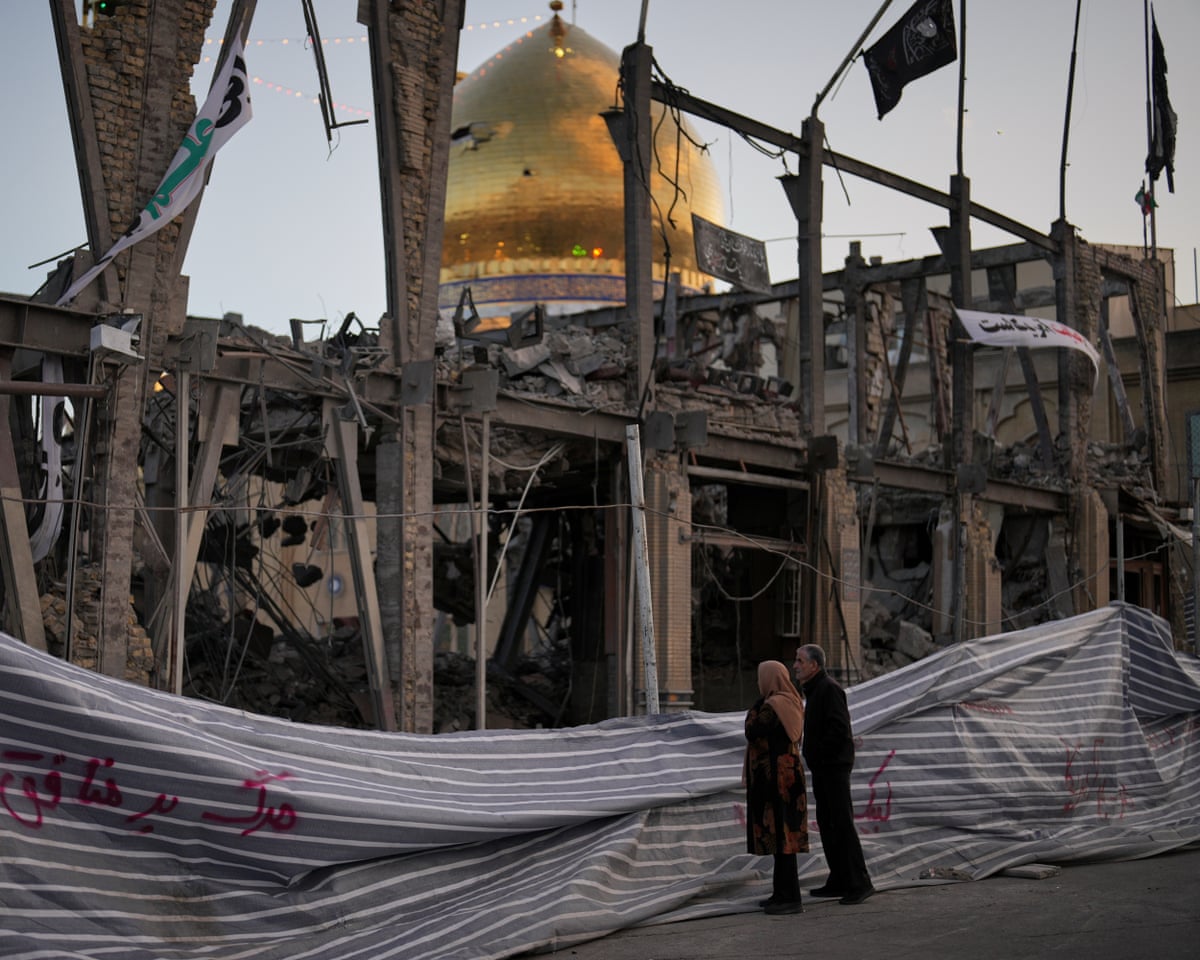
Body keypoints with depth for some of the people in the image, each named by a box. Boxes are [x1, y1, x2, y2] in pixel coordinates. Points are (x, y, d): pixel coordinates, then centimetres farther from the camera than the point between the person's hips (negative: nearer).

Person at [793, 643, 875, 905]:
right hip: (821, 769, 10)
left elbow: (839, 728, -23)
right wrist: (814, 759, 10)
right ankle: (839, 882, 14)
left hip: (835, 767, -10)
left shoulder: (829, 689, -15)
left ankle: (859, 882, -10)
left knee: (842, 823, -11)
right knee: (827, 824, 10)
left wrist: (818, 754, -16)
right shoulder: (814, 690, 17)